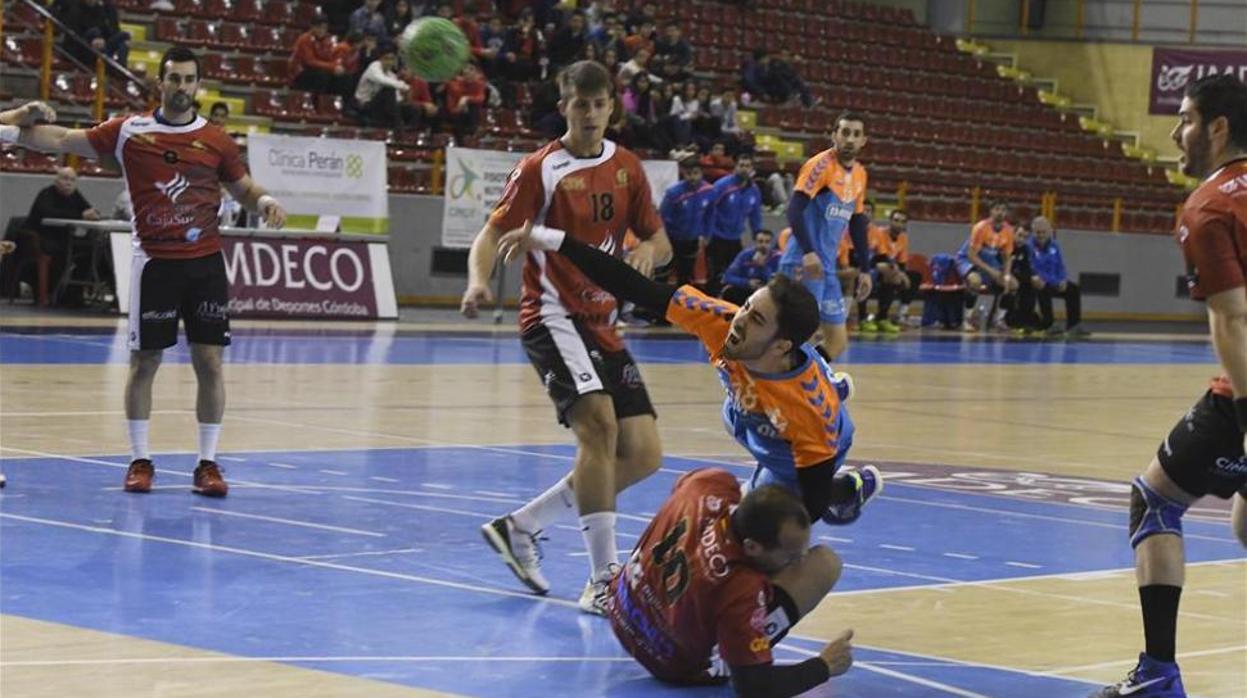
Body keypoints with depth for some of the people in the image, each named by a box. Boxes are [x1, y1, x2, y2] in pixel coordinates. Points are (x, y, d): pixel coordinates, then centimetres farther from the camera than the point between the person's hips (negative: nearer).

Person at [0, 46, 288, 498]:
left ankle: (208, 464, 7)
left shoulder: (215, 141, 4)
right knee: (144, 361, 3)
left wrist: (265, 202, -7)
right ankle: (140, 461, 15)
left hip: (205, 262, 1)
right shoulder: (129, 131, 1)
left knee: (209, 362, -1)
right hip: (154, 262, -1)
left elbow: (244, 188, 14)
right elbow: (63, 141, 2)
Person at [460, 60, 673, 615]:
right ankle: (603, 579, -26)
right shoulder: (541, 169, -6)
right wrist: (478, 280, -32)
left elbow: (660, 241, 15)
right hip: (553, 315, -7)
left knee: (643, 455, 2)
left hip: (603, 323, 7)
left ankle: (521, 527, 16)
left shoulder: (625, 167, 10)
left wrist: (647, 250, -10)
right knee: (599, 423, -28)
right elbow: (493, 234, -11)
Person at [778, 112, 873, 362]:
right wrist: (808, 252, -34)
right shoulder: (821, 165, -11)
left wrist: (864, 269, 18)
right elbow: (795, 209, -21)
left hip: (827, 267, 8)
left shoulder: (859, 174, 13)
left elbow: (857, 223, 22)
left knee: (837, 341, 7)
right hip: (804, 264, -8)